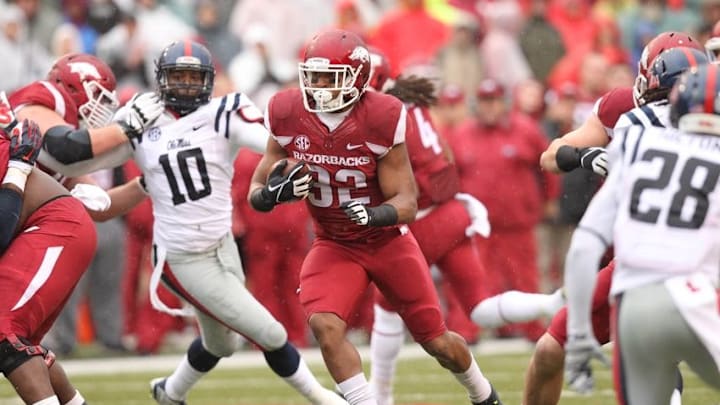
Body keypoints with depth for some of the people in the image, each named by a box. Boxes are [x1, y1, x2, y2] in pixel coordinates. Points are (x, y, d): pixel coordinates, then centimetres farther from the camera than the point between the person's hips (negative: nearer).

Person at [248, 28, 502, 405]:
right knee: (325, 324, -27)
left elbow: (407, 202, -17)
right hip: (334, 245, 2)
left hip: (387, 241, -2)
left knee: (436, 340, 8)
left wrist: (376, 215, -40)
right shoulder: (289, 117, -14)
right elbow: (256, 192, -6)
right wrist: (275, 193, -30)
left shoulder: (381, 119, -22)